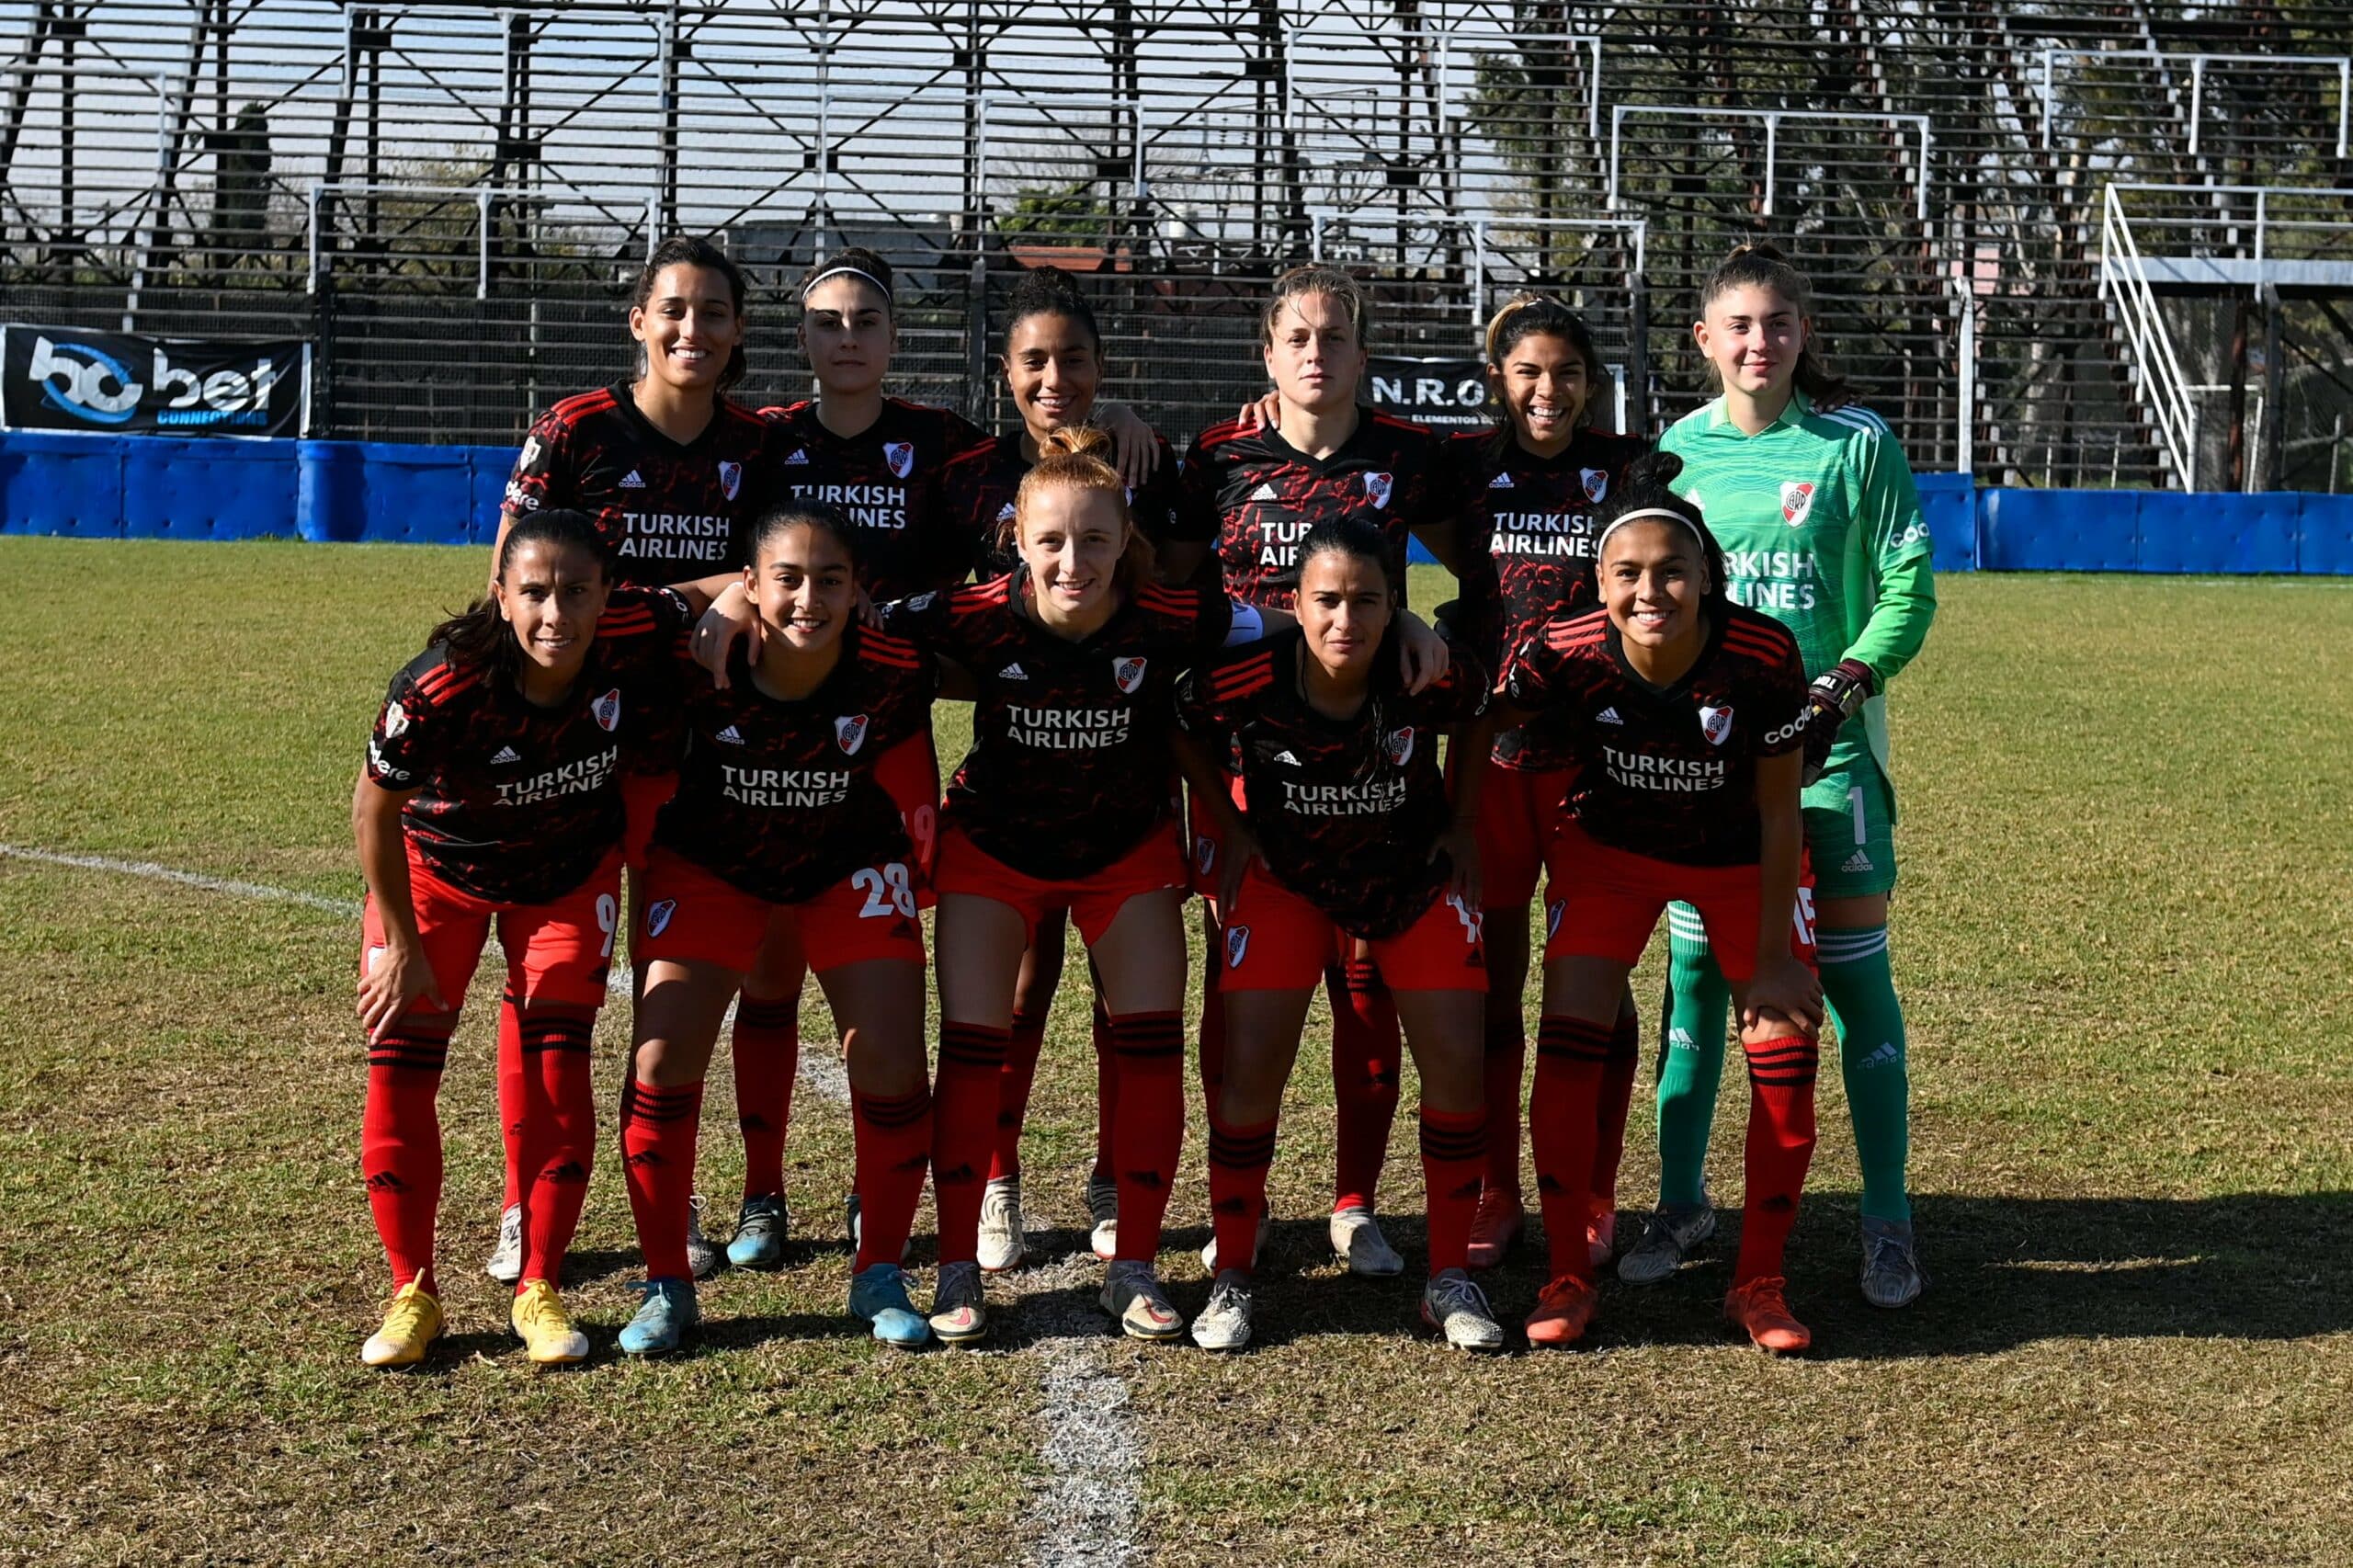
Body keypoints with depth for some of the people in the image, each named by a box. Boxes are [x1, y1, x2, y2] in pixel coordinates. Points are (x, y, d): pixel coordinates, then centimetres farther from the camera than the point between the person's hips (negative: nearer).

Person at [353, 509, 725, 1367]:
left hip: (571, 870, 1)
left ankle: (539, 1290, 8)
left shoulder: (636, 637, -30)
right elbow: (374, 808, -19)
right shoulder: (441, 687, -36)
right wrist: (403, 944, -14)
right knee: (400, 1061, -7)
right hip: (438, 868, -1)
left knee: (556, 1063, -6)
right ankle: (412, 1292, 9)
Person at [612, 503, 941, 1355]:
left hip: (850, 868, 1)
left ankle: (879, 1276, 14)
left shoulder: (893, 675, -27)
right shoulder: (697, 668, -30)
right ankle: (666, 1286, 8)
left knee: (892, 1066, -8)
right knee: (662, 1060, -10)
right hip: (711, 866, 0)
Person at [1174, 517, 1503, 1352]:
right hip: (1285, 875, -1)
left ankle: (1449, 1277, 10)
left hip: (1414, 874, 1)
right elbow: (1182, 730, -4)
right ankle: (1231, 1281, 6)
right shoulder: (1244, 682, -27)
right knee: (1251, 1067, -10)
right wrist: (1229, 829, -5)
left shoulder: (1435, 676, -25)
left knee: (1458, 1062, -6)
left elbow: (1477, 718, 0)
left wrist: (1463, 825, -2)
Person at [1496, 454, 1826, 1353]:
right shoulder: (1564, 654, -29)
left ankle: (1758, 1283, 12)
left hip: (1741, 858, 0)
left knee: (1785, 1048, -6)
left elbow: (1778, 813, -19)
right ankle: (1569, 1278, 4)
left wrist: (1771, 957, -13)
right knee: (1570, 1038, -12)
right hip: (1610, 849, 0)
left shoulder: (1763, 655, -31)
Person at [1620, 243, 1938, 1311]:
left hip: (1826, 743, -2)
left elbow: (1908, 590, -2)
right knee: (1694, 970, 6)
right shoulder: (1675, 451, 7)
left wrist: (1844, 684, -16)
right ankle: (1682, 1201, 19)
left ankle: (1887, 1220, 9)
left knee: (1854, 974, -1)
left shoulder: (1855, 444, -1)